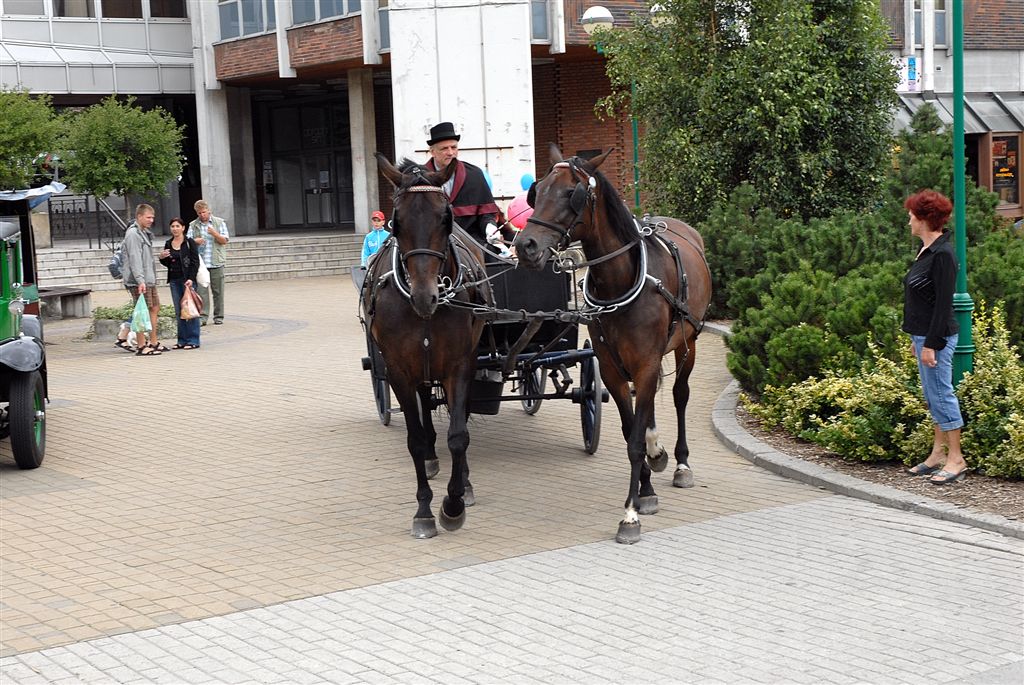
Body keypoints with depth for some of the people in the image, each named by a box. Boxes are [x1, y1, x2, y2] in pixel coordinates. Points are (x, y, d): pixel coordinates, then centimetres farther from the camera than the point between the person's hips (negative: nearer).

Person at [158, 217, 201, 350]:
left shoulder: (190, 243, -4)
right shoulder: (168, 244, 13)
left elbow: (195, 262, -7)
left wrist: (191, 279, -17)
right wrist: (162, 258, -2)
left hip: (187, 279, -6)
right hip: (174, 280, 6)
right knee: (178, 312, 6)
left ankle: (193, 340, -1)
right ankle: (182, 340, 11)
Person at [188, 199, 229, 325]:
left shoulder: (219, 222, 6)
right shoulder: (193, 225, 10)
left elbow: (225, 240, 2)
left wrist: (214, 233, -16)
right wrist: (195, 241, -11)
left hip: (216, 263, -1)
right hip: (200, 264, 1)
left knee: (218, 291, 3)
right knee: (201, 290, -8)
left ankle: (218, 316, 12)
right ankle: (203, 316, -7)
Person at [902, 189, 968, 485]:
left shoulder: (942, 255, -18)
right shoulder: (926, 251, 12)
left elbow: (943, 304, -20)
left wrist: (931, 344, -21)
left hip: (937, 337, -10)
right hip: (924, 335, 10)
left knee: (941, 394, -5)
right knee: (934, 395, 14)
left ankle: (956, 459, 1)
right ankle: (938, 454, 21)